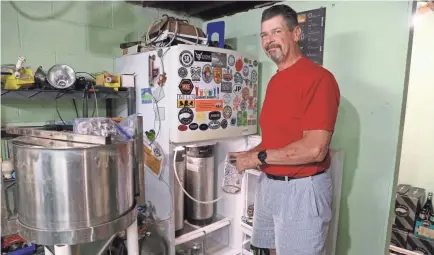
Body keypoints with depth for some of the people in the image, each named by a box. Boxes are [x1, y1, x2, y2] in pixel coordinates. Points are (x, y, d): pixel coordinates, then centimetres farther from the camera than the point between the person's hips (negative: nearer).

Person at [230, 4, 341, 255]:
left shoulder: (318, 78, -17)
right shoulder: (275, 81, 10)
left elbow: (314, 149, -24)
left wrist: (259, 158, -17)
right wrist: (251, 154, 3)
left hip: (301, 189, -8)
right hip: (268, 183, 8)